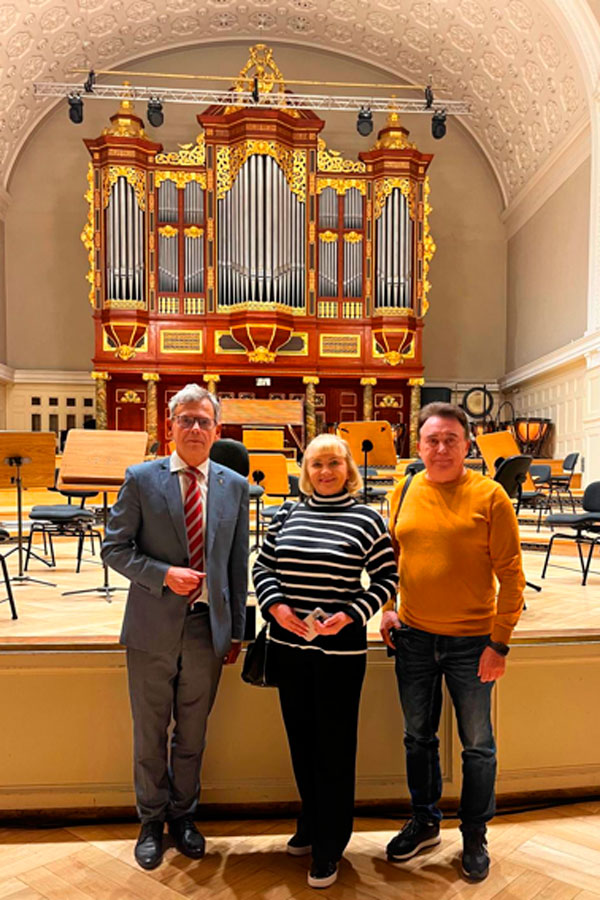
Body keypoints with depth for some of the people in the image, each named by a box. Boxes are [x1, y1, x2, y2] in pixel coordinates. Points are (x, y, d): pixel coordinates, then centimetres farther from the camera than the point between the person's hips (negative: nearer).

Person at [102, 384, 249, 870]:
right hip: (153, 627, -1)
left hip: (208, 628, 2)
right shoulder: (141, 479, -4)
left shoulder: (235, 486, 2)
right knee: (150, 733, 15)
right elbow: (115, 548, -4)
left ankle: (183, 816, 40)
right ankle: (152, 821, 38)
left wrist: (236, 630, 6)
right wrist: (164, 574, -19)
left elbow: (238, 562, 5)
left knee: (193, 733, 17)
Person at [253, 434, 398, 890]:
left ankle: (329, 847, 27)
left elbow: (387, 577, -4)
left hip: (340, 647, -4)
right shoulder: (288, 514, 4)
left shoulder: (367, 519, -6)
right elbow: (262, 566, 8)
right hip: (288, 643, 4)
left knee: (335, 745, 7)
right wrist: (276, 605, -9)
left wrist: (350, 614, -16)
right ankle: (311, 825, 41)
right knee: (301, 738, 18)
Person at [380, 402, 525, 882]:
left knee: (477, 744, 13)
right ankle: (425, 822, 42)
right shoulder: (404, 492, 0)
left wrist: (500, 642, -11)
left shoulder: (490, 496, -10)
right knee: (418, 737, 19)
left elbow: (511, 575, -9)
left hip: (472, 641, -3)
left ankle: (475, 836, 36)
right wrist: (387, 609, 3)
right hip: (414, 638, 4)